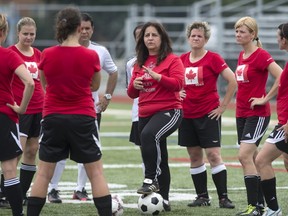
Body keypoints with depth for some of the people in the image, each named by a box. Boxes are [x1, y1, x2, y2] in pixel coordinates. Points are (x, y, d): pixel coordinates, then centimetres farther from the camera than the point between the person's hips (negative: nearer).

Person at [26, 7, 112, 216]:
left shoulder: (47, 55, -6)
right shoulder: (91, 56, -9)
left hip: (53, 119, 1)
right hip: (83, 119, -1)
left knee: (44, 173, 8)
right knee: (96, 172, 6)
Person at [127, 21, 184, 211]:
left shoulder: (172, 60, -1)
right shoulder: (140, 63, 17)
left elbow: (178, 83, -14)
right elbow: (132, 94, 19)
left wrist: (157, 76, -23)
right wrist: (134, 85, -3)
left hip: (169, 110, -7)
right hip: (145, 114, 7)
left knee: (149, 134, -37)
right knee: (159, 159, 11)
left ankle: (150, 180, -32)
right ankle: (164, 199, 20)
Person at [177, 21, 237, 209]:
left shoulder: (213, 58, -7)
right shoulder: (182, 60, 8)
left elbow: (233, 81, -11)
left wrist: (223, 105, -10)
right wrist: (177, 94, 6)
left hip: (209, 114, -5)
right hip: (187, 115, 5)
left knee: (213, 154, -9)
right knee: (194, 156, 7)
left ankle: (223, 197, -7)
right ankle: (202, 196, 15)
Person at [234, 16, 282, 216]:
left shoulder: (261, 55, -13)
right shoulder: (242, 56, 12)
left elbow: (281, 78, -23)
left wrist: (265, 99, -18)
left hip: (257, 114, -9)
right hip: (242, 113, 9)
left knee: (244, 156, -16)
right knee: (252, 158, 10)